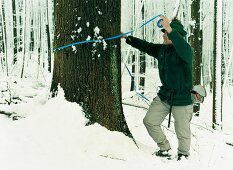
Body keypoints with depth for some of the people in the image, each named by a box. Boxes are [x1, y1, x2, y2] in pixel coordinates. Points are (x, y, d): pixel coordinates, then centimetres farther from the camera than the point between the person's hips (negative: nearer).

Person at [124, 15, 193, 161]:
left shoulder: (186, 50, -17)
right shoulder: (162, 49, 4)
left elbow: (184, 51, -41)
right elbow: (145, 46, 17)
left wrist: (170, 29, -48)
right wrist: (128, 38, 15)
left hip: (182, 99, -7)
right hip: (164, 96, 7)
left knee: (183, 132, 5)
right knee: (150, 121, 7)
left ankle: (183, 155, 35)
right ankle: (165, 149, 24)